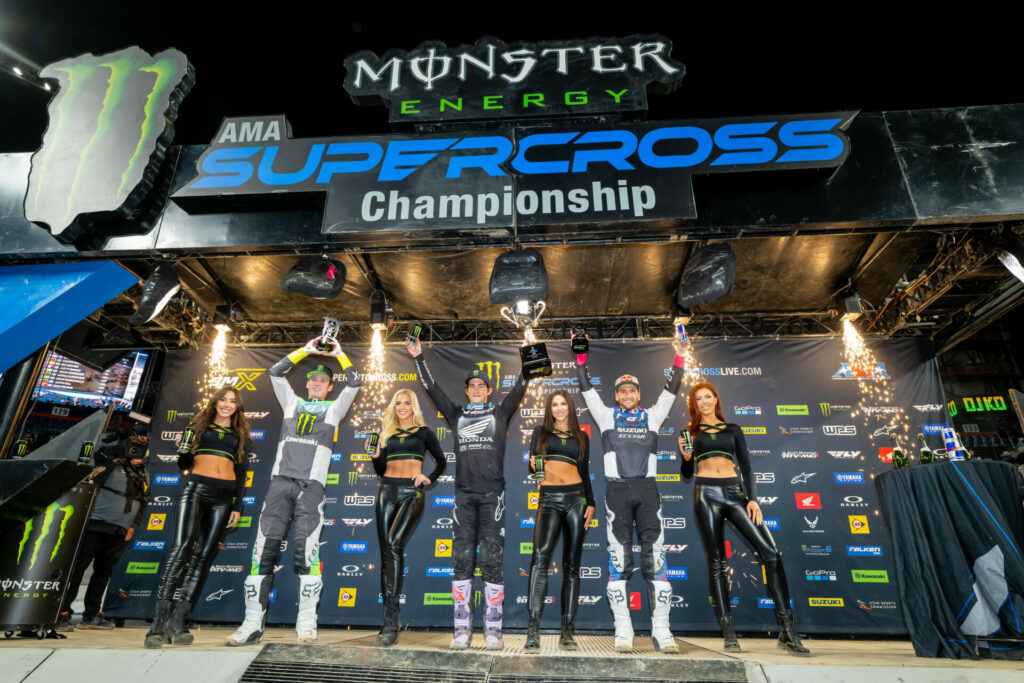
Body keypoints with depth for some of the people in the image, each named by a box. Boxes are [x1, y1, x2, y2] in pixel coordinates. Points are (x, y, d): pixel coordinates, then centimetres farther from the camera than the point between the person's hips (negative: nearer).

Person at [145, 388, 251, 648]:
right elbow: (184, 465, 14)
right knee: (181, 547, -16)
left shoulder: (241, 436, 17)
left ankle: (178, 622, -1)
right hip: (196, 487, -2)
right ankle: (158, 623, -15)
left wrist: (238, 507, 6)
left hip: (224, 495, 2)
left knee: (204, 555, -3)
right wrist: (182, 449, -8)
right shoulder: (200, 426, 14)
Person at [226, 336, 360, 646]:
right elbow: (276, 372, 17)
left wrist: (339, 354, 16)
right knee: (264, 546, -6)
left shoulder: (334, 408, 18)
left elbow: (354, 383, 10)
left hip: (311, 485, -2)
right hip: (280, 481, 2)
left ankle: (306, 623, -7)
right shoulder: (292, 402, 23)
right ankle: (253, 623, 0)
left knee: (306, 548, -13)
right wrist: (305, 350, 17)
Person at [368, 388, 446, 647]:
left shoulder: (423, 432, 7)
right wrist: (375, 456, -2)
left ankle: (391, 621, -22)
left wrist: (429, 478, -2)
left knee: (394, 544, -23)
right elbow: (381, 470, 16)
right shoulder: (387, 433, 16)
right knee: (386, 553, 2)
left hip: (412, 492, -4)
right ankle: (391, 619, 15)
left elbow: (441, 461, 13)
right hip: (387, 491, 4)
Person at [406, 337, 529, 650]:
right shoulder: (456, 415, 17)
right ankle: (462, 628, 8)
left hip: (492, 494, -2)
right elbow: (432, 388, 17)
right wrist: (418, 357, 18)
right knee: (462, 560, 1)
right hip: (463, 494, 2)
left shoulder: (500, 413, 12)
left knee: (491, 560, -3)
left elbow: (520, 386, 6)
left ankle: (493, 629, 4)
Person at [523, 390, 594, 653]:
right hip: (549, 499, -2)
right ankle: (533, 632, -21)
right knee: (540, 556, -22)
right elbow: (532, 466, 9)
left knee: (571, 566, 3)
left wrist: (590, 503, 5)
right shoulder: (541, 431, 12)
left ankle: (567, 633, 10)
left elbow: (585, 473, 15)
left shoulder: (581, 437, 15)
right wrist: (534, 466, -14)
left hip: (576, 498, 2)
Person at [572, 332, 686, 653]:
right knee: (619, 557, -3)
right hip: (617, 489, -1)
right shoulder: (607, 415, 13)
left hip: (647, 488, 1)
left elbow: (671, 390, 13)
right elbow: (587, 388, 9)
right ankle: (623, 629, 3)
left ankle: (661, 628, 2)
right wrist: (580, 356, 4)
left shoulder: (652, 416, 16)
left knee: (655, 554, -4)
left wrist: (679, 359, 6)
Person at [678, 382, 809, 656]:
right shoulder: (691, 432, 12)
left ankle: (787, 631, -3)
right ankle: (729, 634, 5)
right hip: (706, 493, -1)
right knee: (717, 562, -1)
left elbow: (746, 466, 11)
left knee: (770, 552, -10)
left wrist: (753, 498, -2)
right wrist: (685, 456, -9)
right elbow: (687, 474, 12)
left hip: (734, 492, 1)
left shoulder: (733, 429, 16)